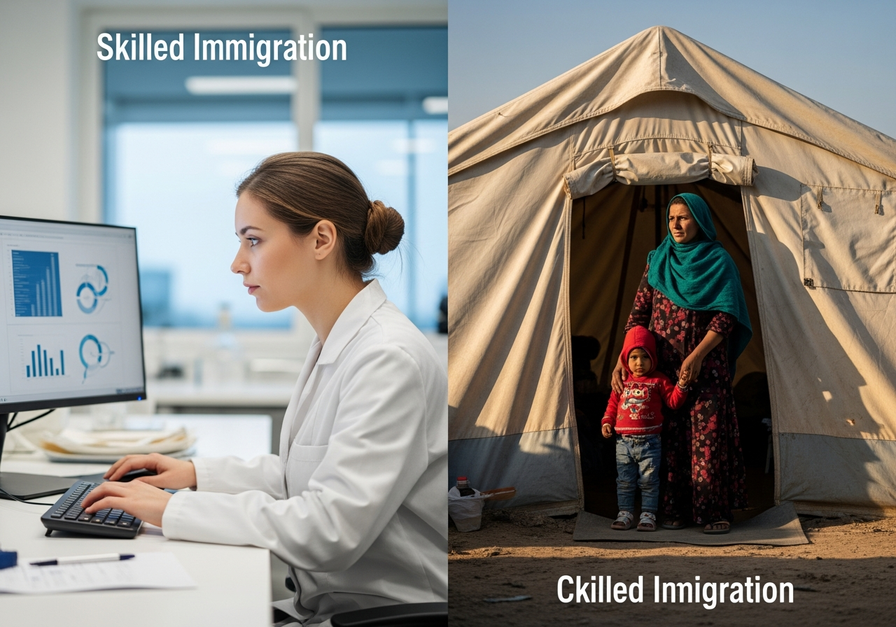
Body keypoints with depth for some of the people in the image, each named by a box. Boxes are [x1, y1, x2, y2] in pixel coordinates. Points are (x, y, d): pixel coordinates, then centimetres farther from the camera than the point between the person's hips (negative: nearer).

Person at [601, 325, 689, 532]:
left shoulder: (659, 381, 1)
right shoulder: (622, 381, 8)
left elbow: (673, 401, -2)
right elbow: (613, 404, 14)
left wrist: (681, 385, -16)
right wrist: (607, 421, 1)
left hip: (649, 441, -3)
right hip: (624, 441, 3)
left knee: (649, 481, 3)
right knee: (624, 481, 8)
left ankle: (648, 514, 11)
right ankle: (625, 513, 17)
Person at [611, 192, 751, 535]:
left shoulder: (719, 262, 0)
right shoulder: (657, 261, 10)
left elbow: (725, 316, -8)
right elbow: (639, 313, 8)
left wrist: (697, 356, -19)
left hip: (707, 367, -3)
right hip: (664, 367, 3)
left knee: (709, 437, -6)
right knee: (670, 438, 2)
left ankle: (714, 512, -3)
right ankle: (675, 510, 7)